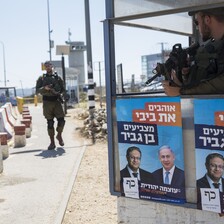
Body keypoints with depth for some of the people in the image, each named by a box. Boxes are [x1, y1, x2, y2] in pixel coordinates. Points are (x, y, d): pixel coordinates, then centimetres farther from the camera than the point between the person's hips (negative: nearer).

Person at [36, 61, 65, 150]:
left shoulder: (57, 77, 8)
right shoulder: (41, 78, 6)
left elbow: (63, 89, 11)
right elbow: (37, 90, 2)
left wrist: (58, 92, -9)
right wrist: (44, 88, -16)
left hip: (57, 101, 0)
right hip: (47, 102, 0)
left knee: (61, 120, -8)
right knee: (50, 123, 2)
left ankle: (59, 135, 19)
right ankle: (52, 142, 9)